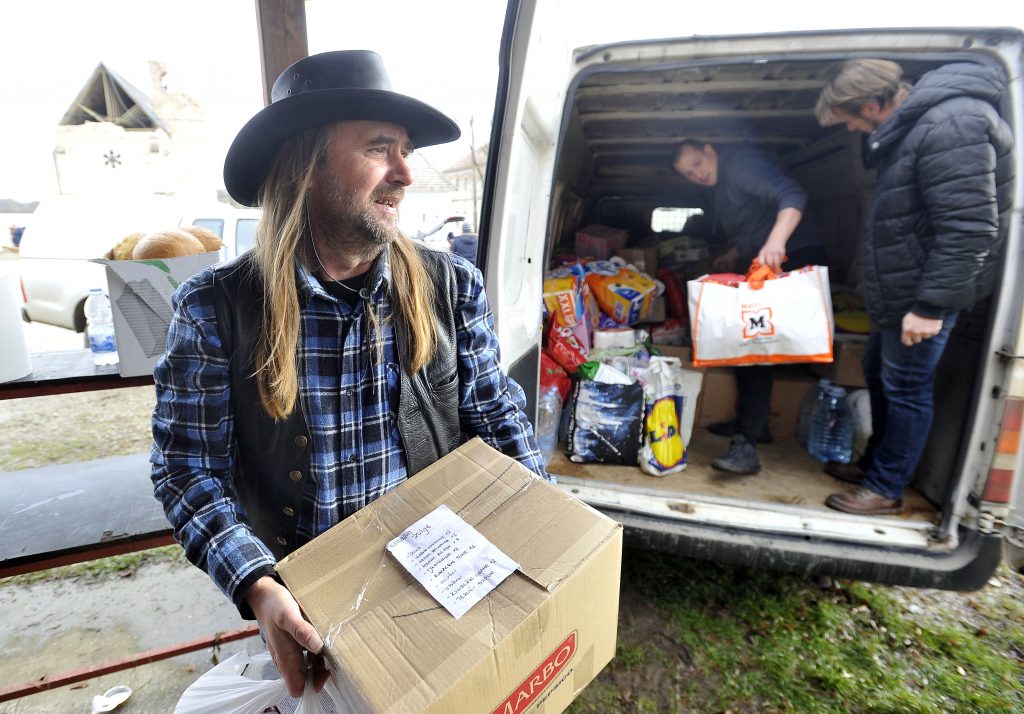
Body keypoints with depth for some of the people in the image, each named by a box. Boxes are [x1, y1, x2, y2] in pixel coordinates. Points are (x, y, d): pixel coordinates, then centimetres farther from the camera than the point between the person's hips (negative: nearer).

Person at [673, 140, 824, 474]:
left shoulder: (741, 163, -12)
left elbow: (792, 195, -27)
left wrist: (776, 241, -42)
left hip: (794, 258, -10)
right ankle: (752, 423, 26)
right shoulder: (718, 192, 17)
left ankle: (747, 443, -17)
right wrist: (731, 257, 12)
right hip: (763, 266, 10)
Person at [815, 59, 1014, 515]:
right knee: (878, 372, 19)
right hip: (899, 289, 10)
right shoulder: (912, 125, 11)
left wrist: (930, 306, -24)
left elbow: (969, 230, -25)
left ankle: (886, 490, 18)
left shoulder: (950, 126, -21)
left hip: (925, 294, -10)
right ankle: (875, 464, 36)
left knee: (905, 388, 1)